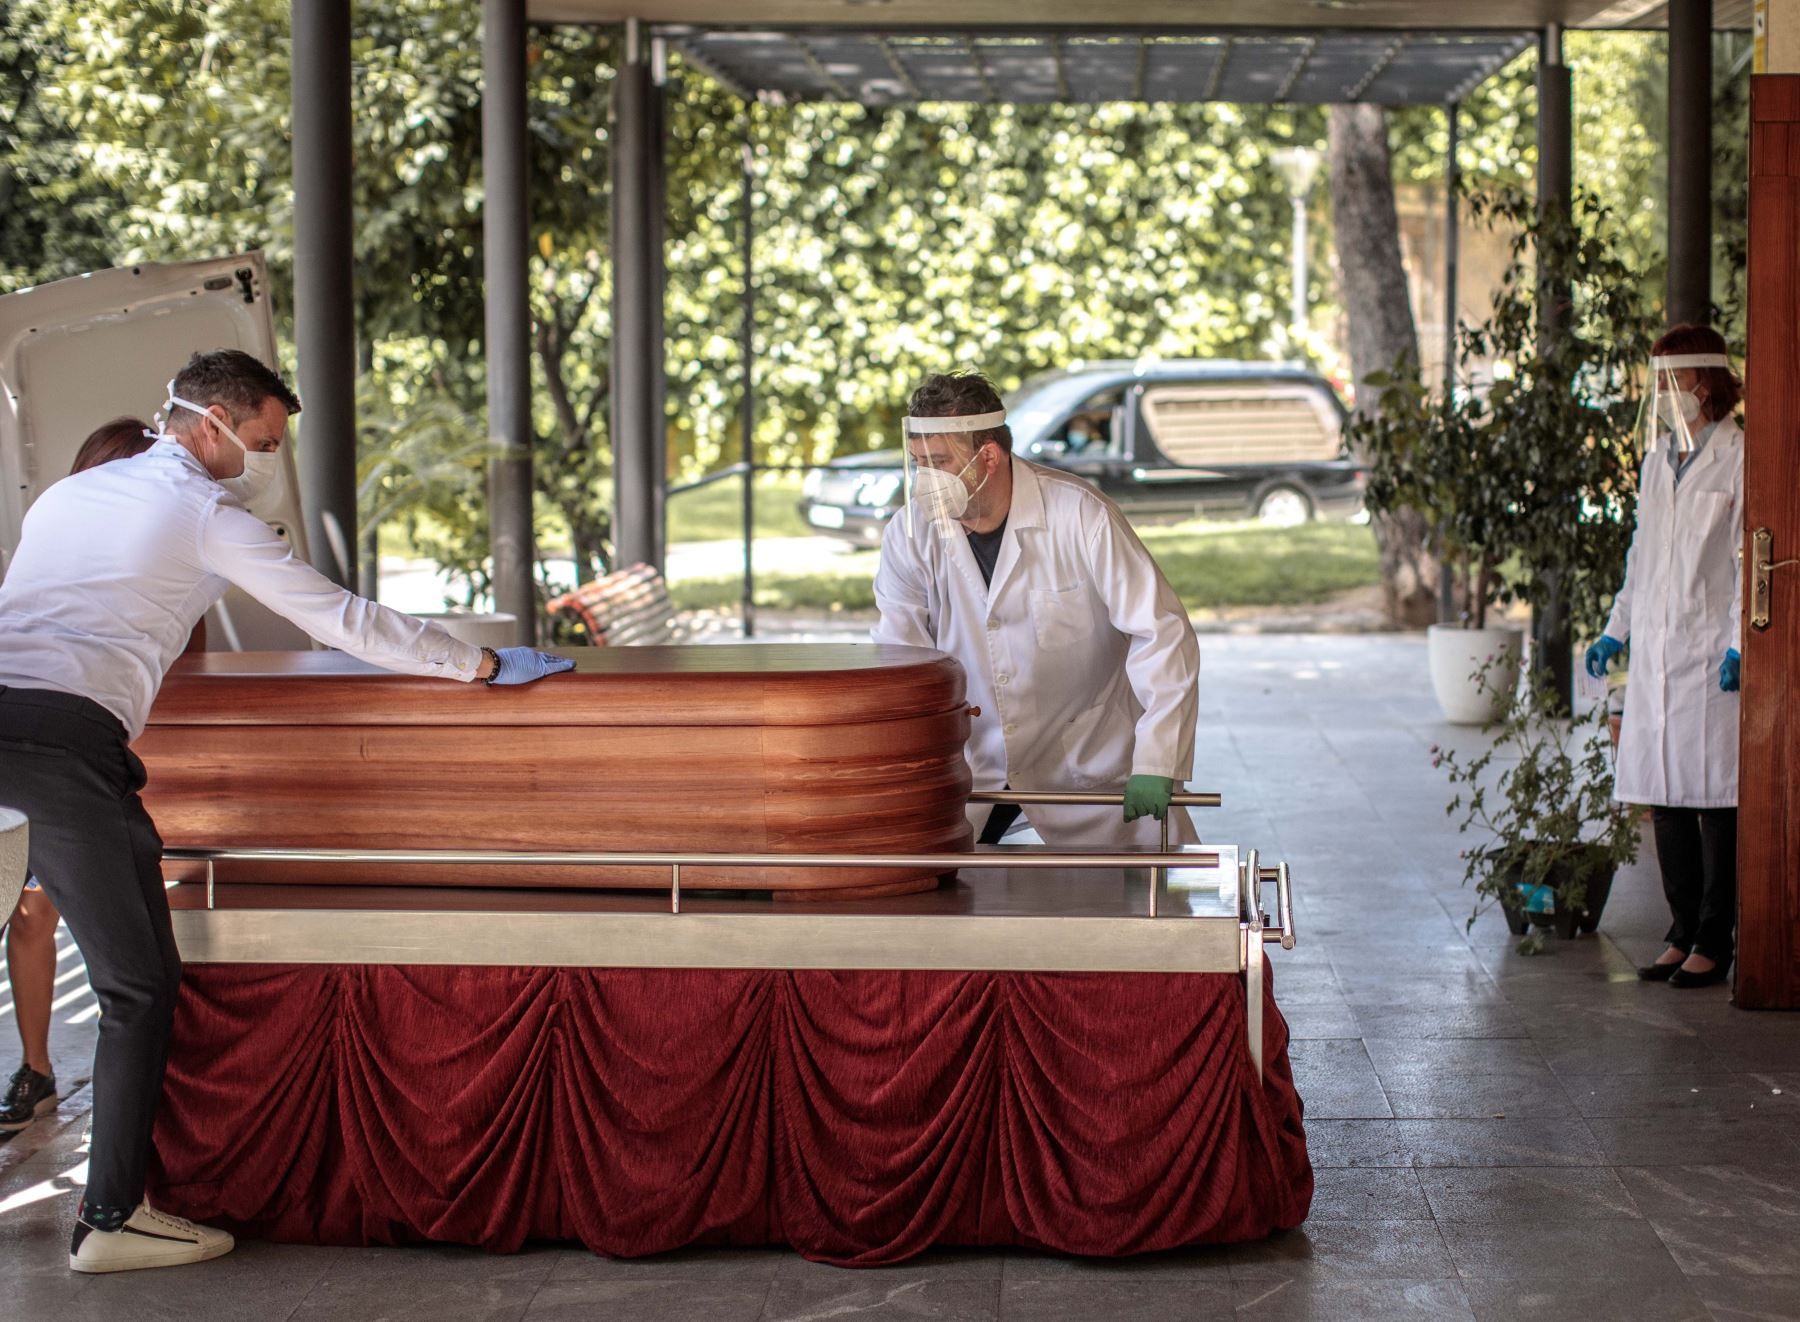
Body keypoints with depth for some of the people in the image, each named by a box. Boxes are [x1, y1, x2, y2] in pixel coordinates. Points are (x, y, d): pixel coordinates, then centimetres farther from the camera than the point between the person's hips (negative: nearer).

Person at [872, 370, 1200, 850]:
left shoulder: (1081, 517, -20)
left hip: (1086, 758, -3)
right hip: (970, 761, 3)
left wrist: (1154, 765, -28)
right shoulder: (909, 535, -11)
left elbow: (1163, 634, -21)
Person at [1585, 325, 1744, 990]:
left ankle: (1714, 941, 4)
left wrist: (1740, 644, -14)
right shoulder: (1659, 458, 15)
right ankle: (1684, 933, 16)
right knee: (1664, 797, 8)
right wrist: (1617, 630, 19)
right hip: (1656, 649, 7)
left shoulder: (1740, 458, -6)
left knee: (1715, 798, -3)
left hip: (1712, 650, -7)